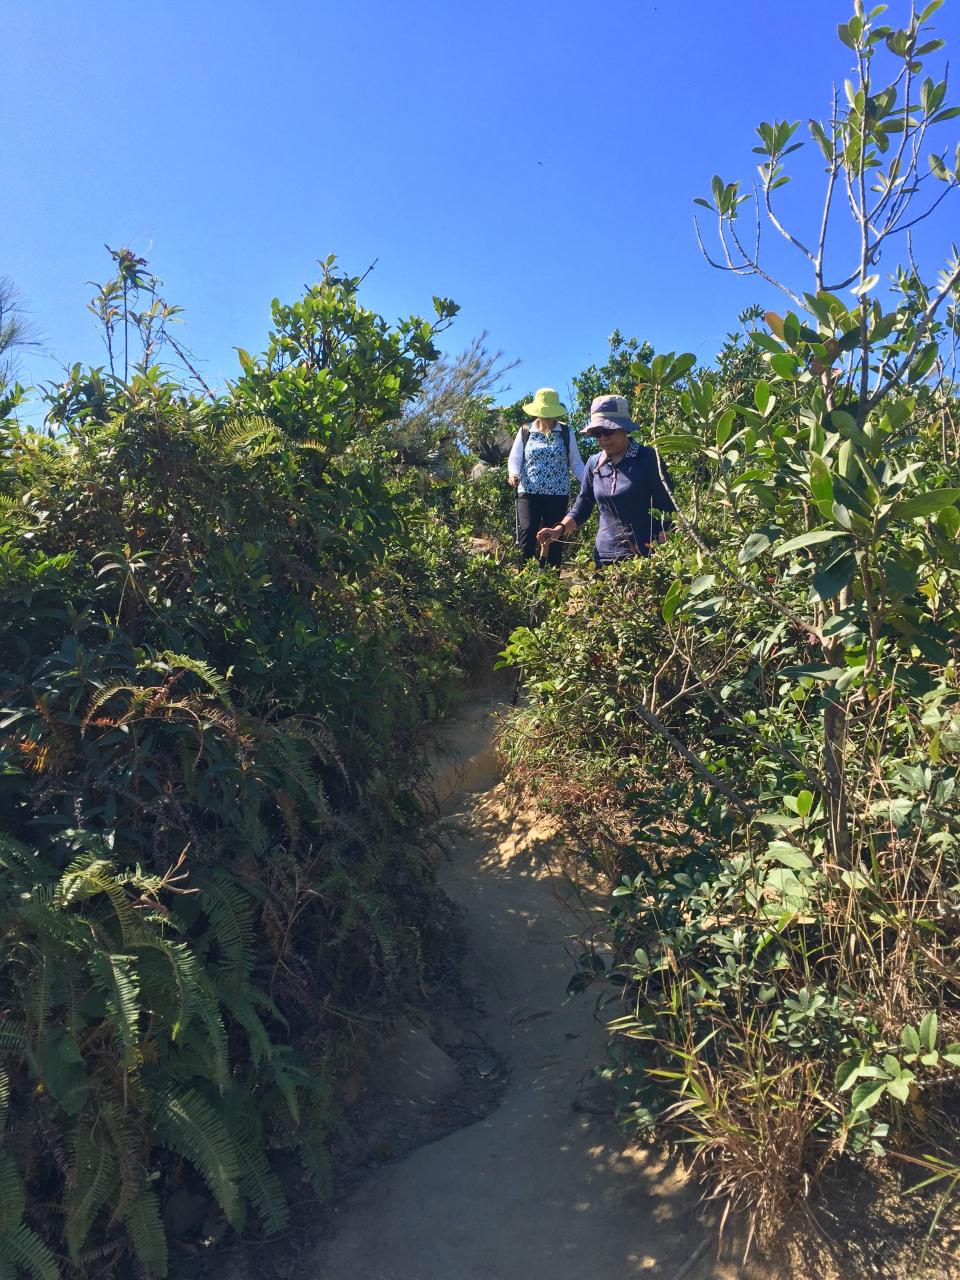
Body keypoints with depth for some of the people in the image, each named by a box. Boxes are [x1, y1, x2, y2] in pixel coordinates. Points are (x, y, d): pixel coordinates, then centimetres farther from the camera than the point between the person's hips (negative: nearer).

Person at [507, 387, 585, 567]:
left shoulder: (566, 433, 6)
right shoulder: (525, 432, 6)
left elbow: (576, 463, 8)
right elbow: (514, 458, 7)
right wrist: (513, 474, -15)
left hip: (558, 495, 1)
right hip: (529, 493, -1)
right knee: (527, 534, -14)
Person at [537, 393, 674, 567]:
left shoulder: (647, 458, -6)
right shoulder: (594, 464, 6)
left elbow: (667, 509, -5)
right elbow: (581, 507, 13)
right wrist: (559, 529, -5)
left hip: (645, 555, -4)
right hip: (604, 555, 4)